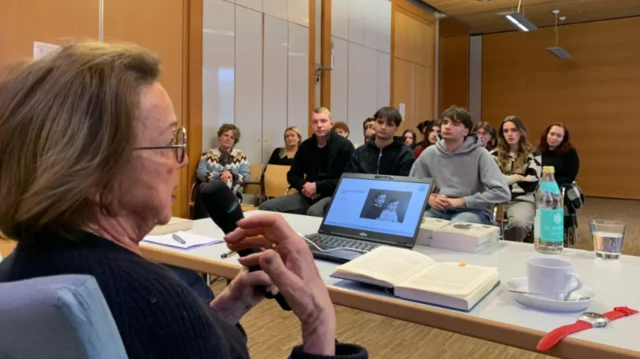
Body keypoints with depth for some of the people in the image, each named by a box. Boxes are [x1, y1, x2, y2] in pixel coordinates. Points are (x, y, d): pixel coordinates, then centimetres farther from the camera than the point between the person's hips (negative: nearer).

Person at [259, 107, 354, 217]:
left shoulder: (344, 145, -5)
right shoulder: (306, 146, 11)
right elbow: (293, 175, 17)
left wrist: (318, 186, -16)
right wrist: (304, 186, -6)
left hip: (334, 195, -5)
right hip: (308, 195, 5)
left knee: (313, 212, -41)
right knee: (266, 207, -12)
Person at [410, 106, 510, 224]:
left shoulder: (479, 154, -7)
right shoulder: (429, 153, 4)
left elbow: (502, 192, -14)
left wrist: (461, 201, -16)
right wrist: (429, 198, -10)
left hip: (473, 211, -3)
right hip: (439, 210, 3)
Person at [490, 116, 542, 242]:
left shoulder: (533, 155, 12)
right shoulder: (495, 154, 17)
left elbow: (532, 183, -2)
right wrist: (516, 177, -2)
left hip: (523, 200, -1)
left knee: (518, 223, -37)